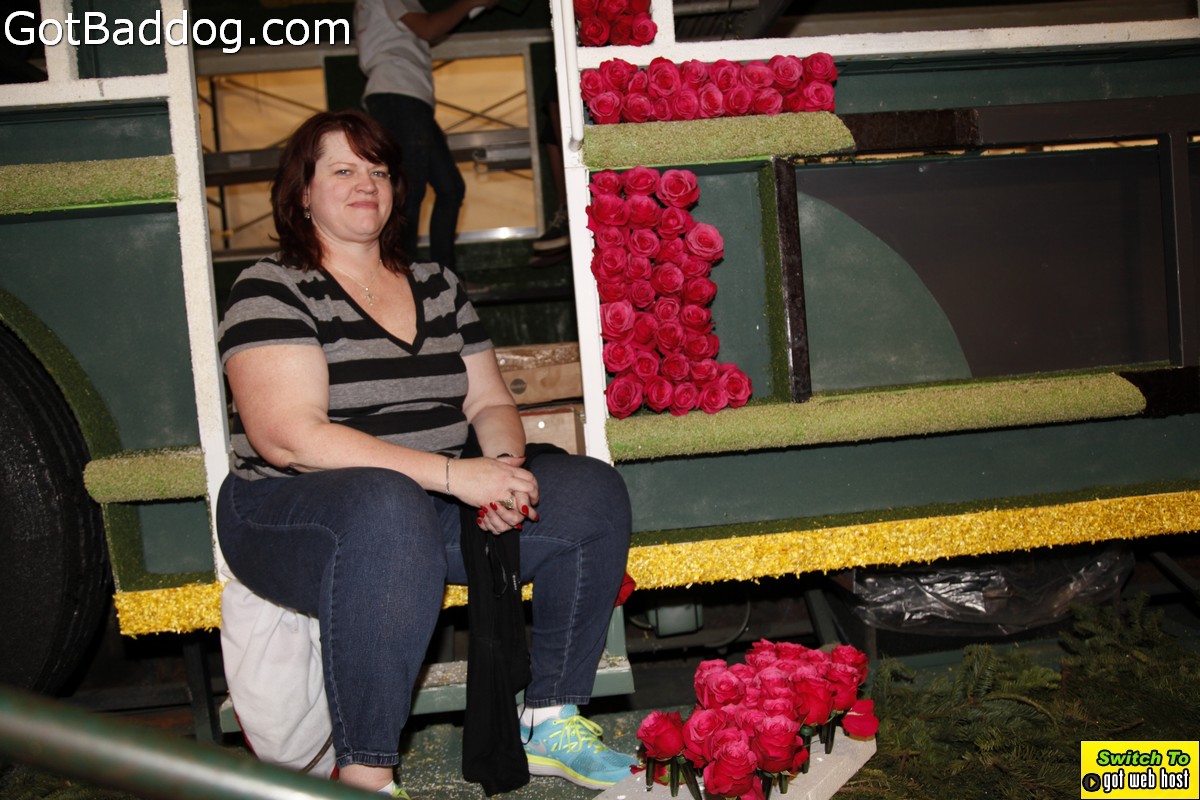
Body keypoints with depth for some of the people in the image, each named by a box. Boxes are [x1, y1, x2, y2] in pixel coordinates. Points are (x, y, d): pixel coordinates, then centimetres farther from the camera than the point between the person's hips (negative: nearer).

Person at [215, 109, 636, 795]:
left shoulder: (437, 286, 14)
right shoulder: (272, 290, -5)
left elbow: (490, 403, 13)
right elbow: (287, 436, -18)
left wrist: (503, 467, -12)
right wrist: (453, 474, -24)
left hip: (438, 505, 6)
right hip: (293, 514, -6)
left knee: (592, 493, -11)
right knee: (388, 508, -40)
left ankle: (551, 720, -3)